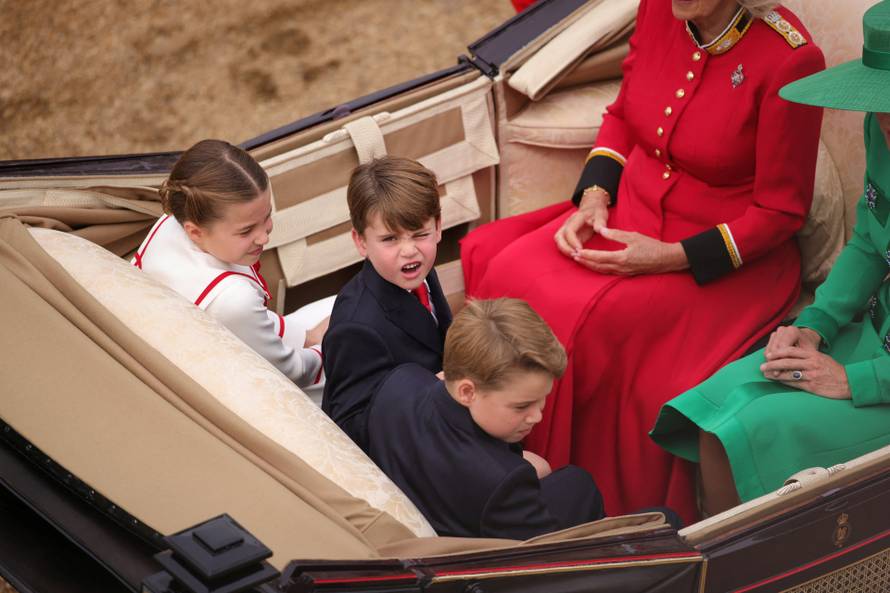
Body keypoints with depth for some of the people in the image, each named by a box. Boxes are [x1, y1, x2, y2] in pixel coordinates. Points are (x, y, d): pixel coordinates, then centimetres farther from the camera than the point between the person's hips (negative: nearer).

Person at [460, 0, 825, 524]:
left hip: (726, 259, -6)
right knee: (510, 276, -16)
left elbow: (782, 210, -14)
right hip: (630, 214, 6)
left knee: (593, 325, -28)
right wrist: (593, 198, -4)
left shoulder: (788, 59, -21)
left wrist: (669, 257, -21)